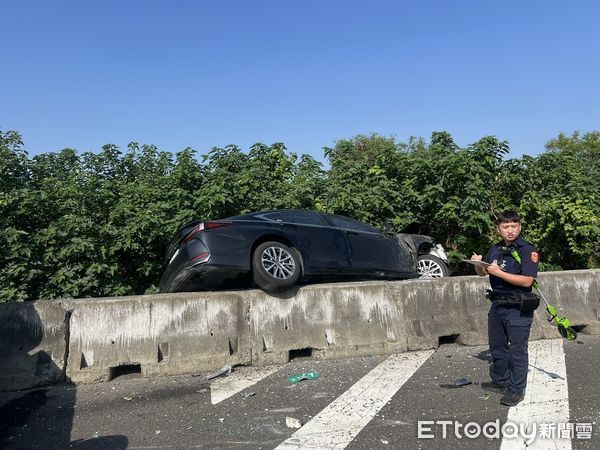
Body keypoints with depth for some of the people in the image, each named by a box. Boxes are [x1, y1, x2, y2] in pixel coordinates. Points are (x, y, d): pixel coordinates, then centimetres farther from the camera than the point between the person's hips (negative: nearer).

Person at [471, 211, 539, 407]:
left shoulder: (527, 250, -12)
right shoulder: (495, 249, 8)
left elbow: (527, 281, -22)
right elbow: (482, 273, 17)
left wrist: (498, 272, -23)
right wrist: (478, 264, -5)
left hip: (518, 308, -7)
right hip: (497, 305, 7)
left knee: (517, 350, 2)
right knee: (497, 347, 18)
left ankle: (516, 390, 15)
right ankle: (499, 382, 34)